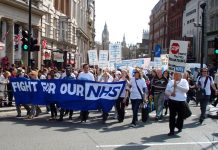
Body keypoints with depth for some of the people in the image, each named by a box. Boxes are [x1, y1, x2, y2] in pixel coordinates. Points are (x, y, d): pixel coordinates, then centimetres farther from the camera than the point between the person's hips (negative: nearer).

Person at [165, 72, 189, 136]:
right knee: (172, 116, -1)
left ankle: (179, 127, 36)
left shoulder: (184, 81, 0)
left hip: (181, 101, -1)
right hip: (172, 101, 1)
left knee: (181, 115, 12)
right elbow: (166, 91, 4)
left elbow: (186, 89, -16)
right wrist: (170, 93, -18)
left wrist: (177, 85, -22)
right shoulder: (171, 81, 6)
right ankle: (171, 130, 5)